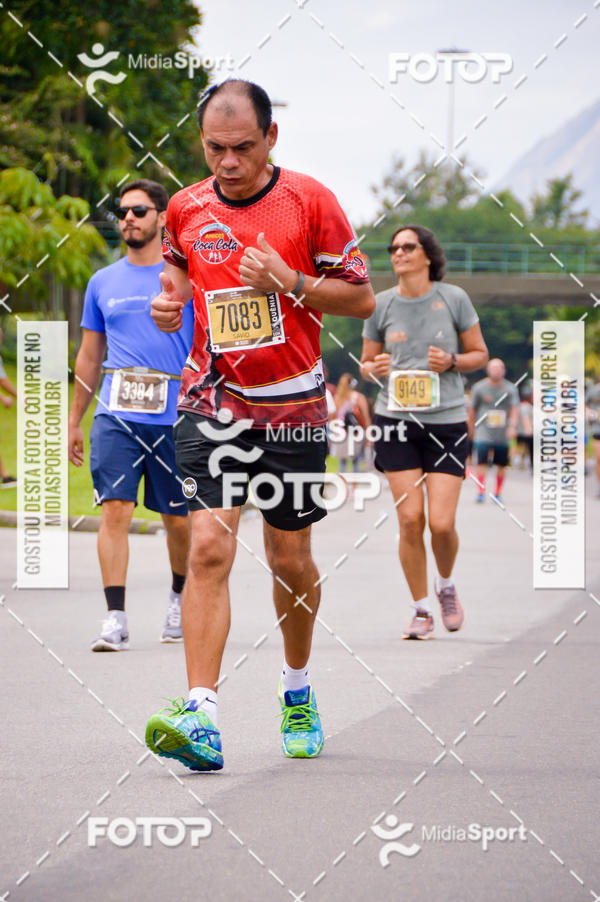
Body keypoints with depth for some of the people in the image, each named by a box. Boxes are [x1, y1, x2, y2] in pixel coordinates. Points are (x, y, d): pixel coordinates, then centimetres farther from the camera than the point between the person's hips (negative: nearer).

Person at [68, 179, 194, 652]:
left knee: (178, 519, 7)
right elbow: (89, 356, 19)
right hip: (115, 417, 2)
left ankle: (181, 596, 32)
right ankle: (115, 619, -11)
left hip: (176, 417, -2)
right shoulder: (103, 282, 12)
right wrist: (74, 422, 17)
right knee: (115, 510, -10)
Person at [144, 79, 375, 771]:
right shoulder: (185, 208, 3)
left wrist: (289, 282, -17)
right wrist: (170, 301, -1)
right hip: (210, 403, 1)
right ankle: (201, 718, -23)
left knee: (290, 560, 8)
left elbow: (362, 299, -2)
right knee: (208, 547, -16)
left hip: (292, 405, -1)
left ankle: (297, 689, 36)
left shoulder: (309, 201, -5)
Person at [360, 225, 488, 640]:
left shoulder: (453, 298, 0)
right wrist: (375, 369, -9)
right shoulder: (382, 305, 4)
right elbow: (366, 362, 14)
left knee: (442, 523, -7)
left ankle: (446, 586, 24)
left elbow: (480, 354, 8)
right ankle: (421, 609, 8)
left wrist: (451, 362, -12)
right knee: (410, 520, -6)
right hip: (397, 420, 1)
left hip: (447, 421, -1)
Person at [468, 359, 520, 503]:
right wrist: (471, 428, 15)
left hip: (502, 435, 1)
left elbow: (515, 410, -2)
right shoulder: (479, 387, 4)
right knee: (481, 463, -13)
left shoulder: (510, 389, 5)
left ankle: (497, 493, 17)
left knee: (501, 465, 4)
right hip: (483, 433, -1)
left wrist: (513, 426, -17)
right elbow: (472, 410, 12)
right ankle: (481, 492, -9)